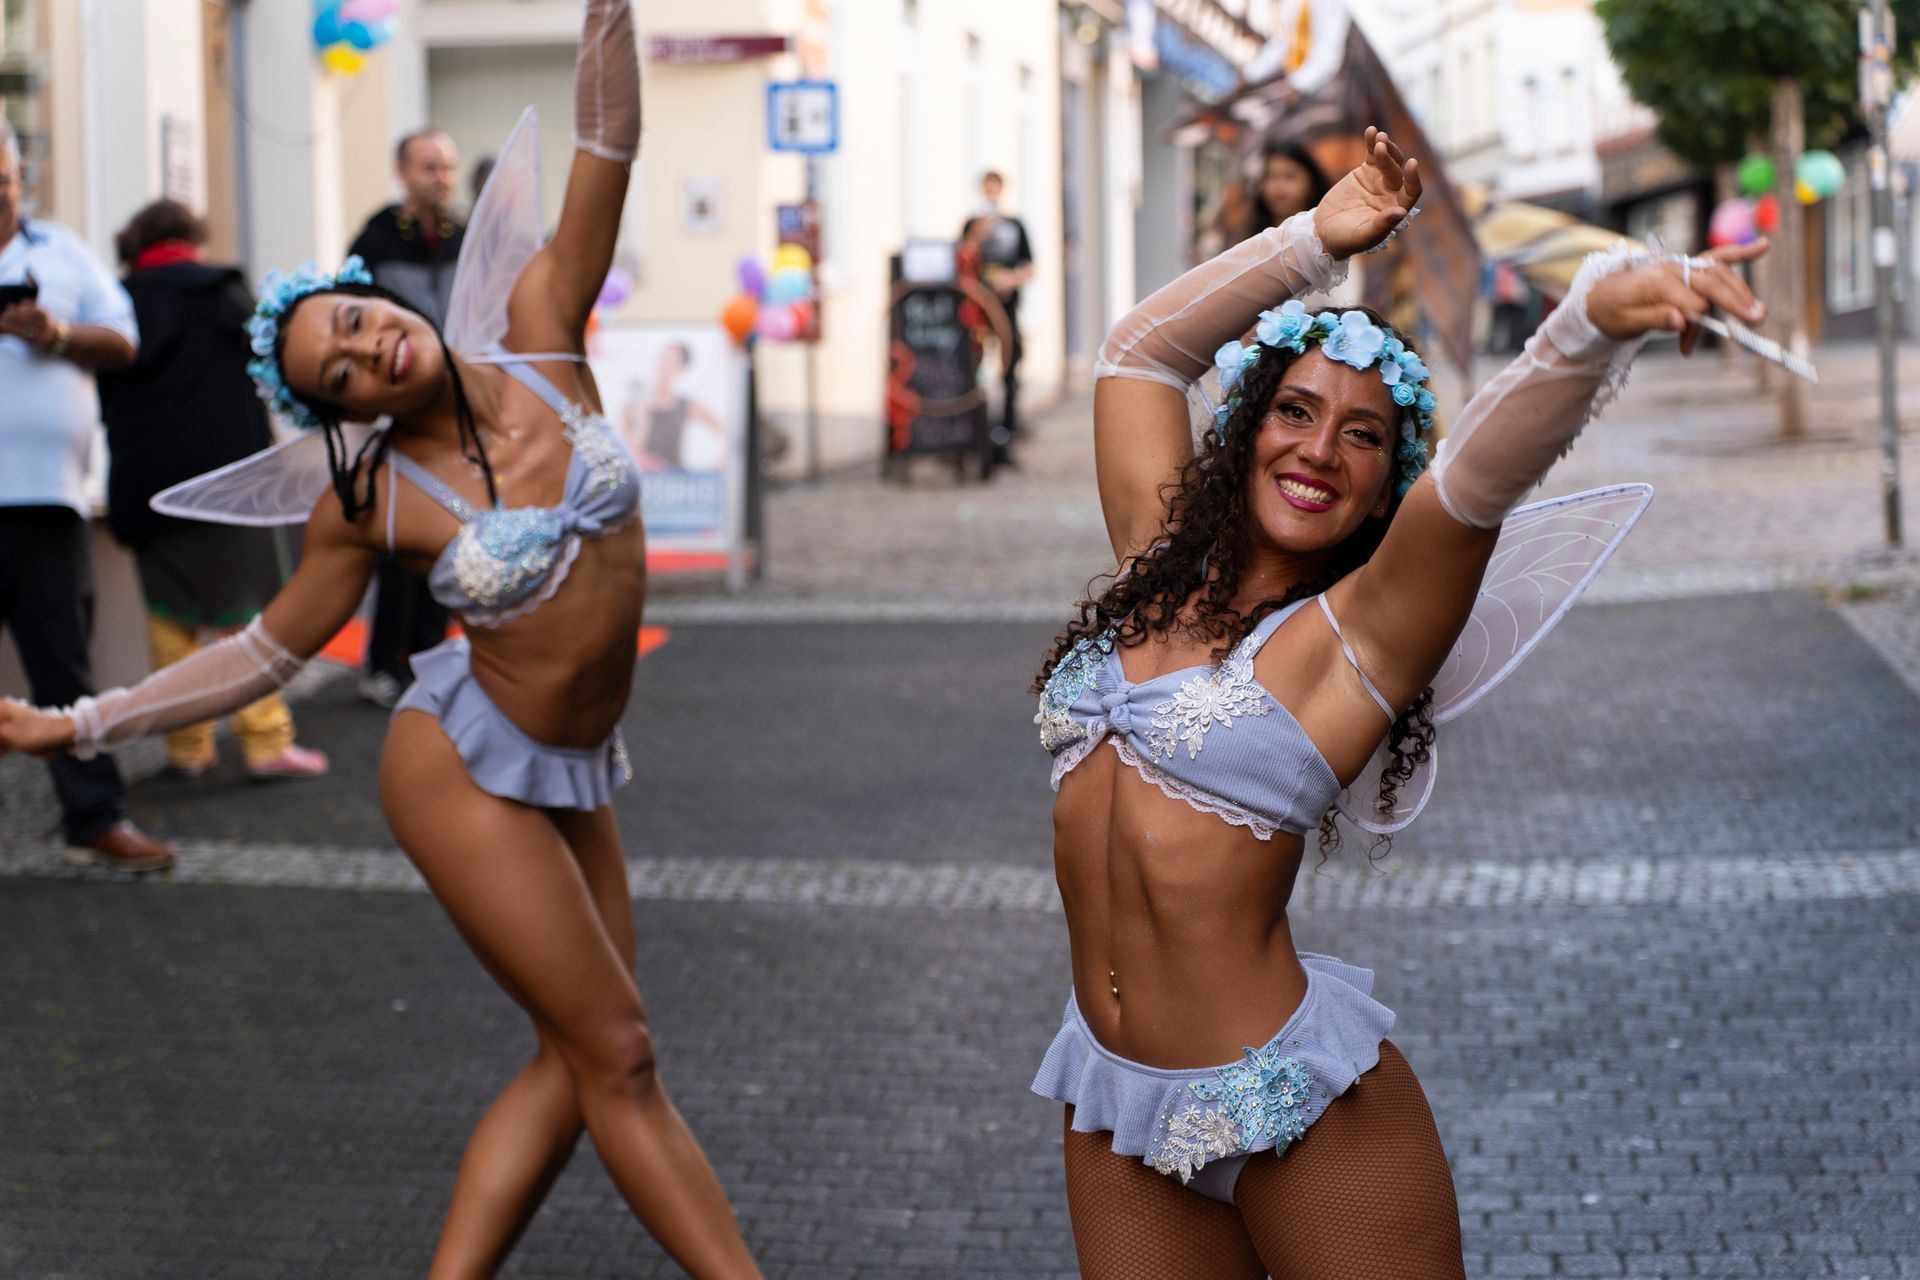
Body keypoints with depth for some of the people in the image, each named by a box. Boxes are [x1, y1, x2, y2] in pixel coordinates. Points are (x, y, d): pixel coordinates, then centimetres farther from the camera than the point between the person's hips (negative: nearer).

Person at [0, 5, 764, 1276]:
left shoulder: (541, 341, -4)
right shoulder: (372, 500, -9)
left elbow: (605, 155, -10)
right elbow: (272, 646, 3)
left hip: (571, 775, 5)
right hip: (468, 769, -5)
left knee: (575, 1060, 7)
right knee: (615, 1052, -4)